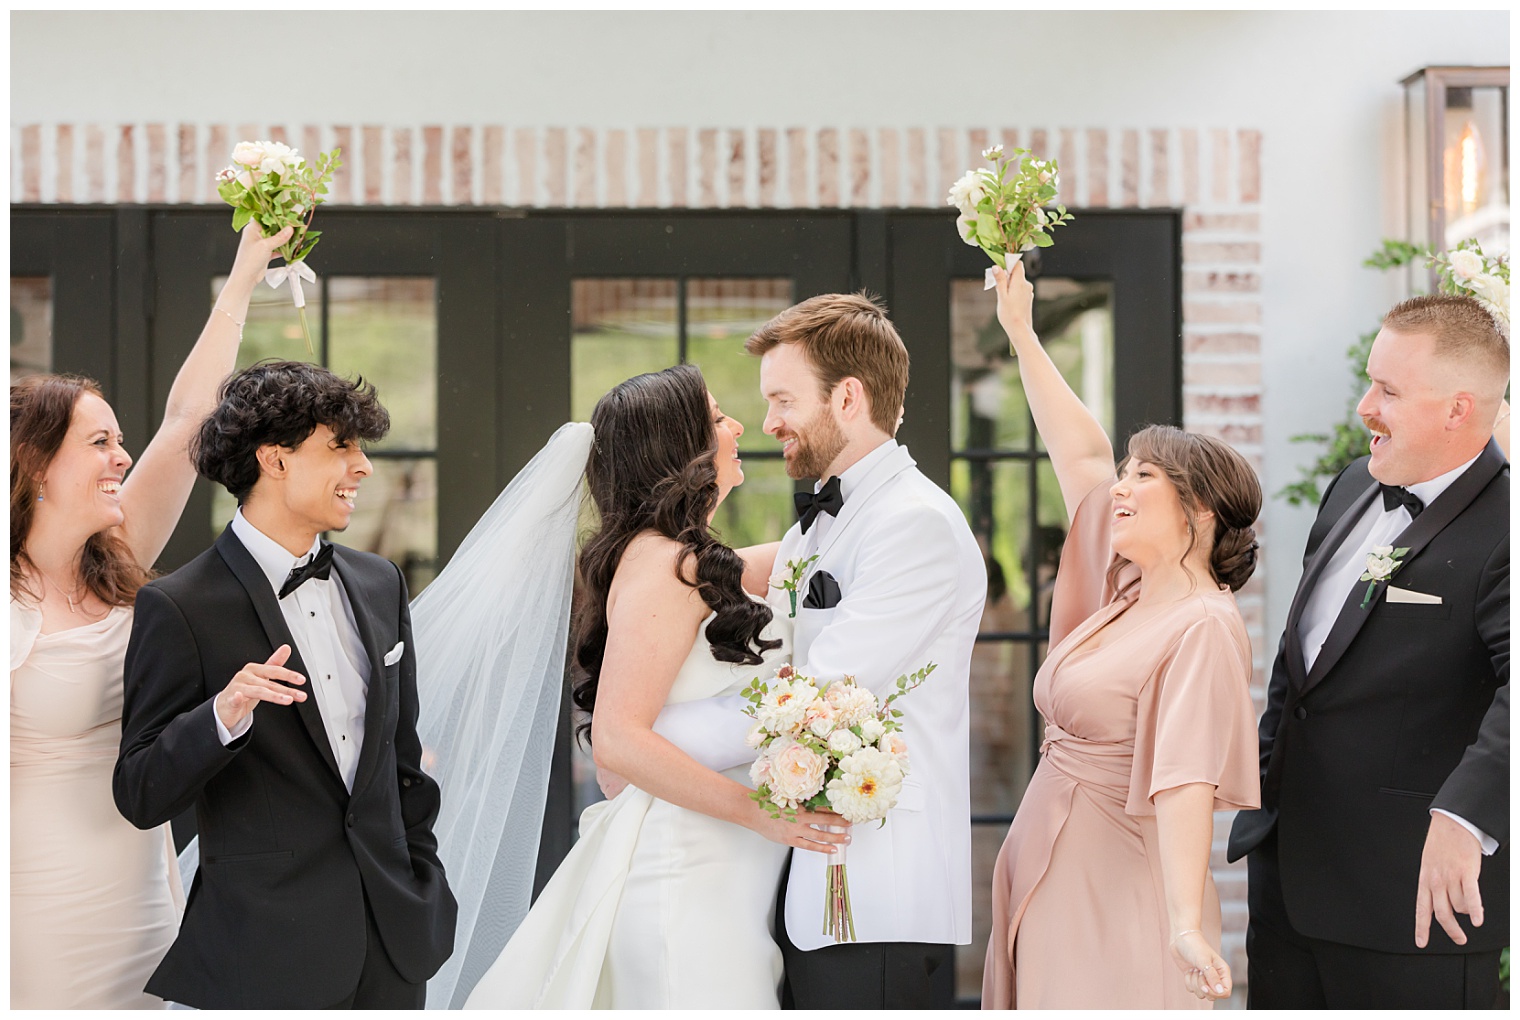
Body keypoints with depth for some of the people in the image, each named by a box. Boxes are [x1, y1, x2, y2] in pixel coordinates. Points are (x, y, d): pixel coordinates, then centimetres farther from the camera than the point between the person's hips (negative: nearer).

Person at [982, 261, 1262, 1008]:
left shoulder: (1204, 627, -17)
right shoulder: (1131, 593, 9)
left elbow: (1187, 779, -29)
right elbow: (1082, 455, 16)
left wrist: (1186, 924, -38)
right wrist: (1021, 335, 19)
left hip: (1119, 898, -9)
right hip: (1048, 884, 9)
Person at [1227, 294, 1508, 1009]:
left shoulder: (1499, 533, -19)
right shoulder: (1355, 486, 10)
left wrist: (1464, 816, -47)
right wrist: (1266, 777, 24)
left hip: (1415, 896, -8)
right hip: (1287, 865, 8)